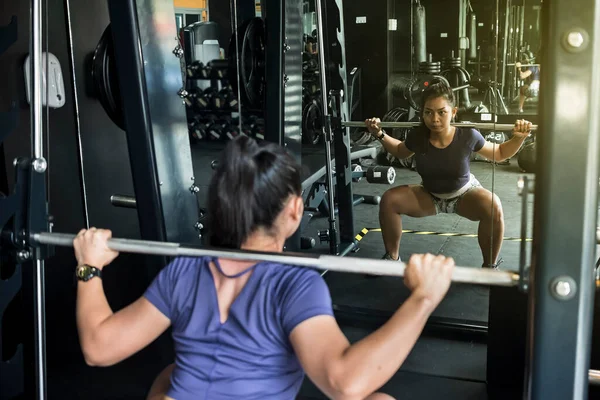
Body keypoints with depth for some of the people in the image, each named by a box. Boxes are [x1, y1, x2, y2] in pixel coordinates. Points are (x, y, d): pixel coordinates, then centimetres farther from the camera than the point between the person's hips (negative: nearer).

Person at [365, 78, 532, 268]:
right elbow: (400, 151, 5)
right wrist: (380, 135, -7)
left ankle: (490, 266, -12)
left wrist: (518, 138, -24)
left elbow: (499, 154, -8)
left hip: (464, 193, -2)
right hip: (430, 195, 2)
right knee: (389, 200, -22)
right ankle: (392, 257, -1)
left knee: (493, 207, -35)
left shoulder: (467, 136, -27)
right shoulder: (417, 137, -21)